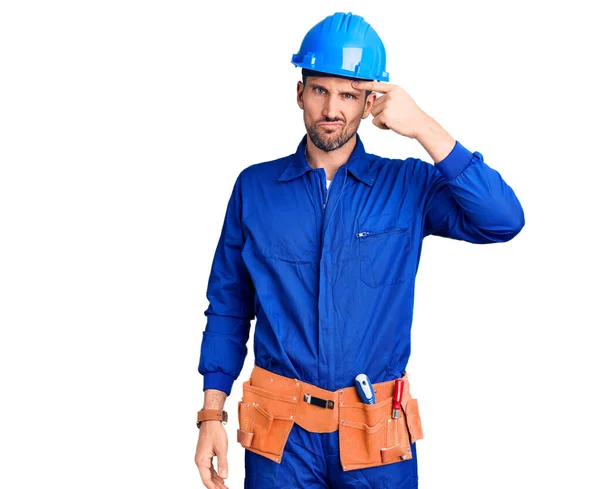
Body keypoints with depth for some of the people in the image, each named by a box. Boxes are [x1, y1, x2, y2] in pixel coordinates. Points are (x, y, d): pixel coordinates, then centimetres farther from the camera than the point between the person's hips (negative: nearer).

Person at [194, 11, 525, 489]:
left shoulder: (408, 186, 0)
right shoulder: (254, 187, 3)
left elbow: (504, 221, -16)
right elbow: (228, 309, 6)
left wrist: (424, 128, -18)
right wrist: (212, 415, 1)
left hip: (377, 434, 0)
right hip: (281, 432, 1)